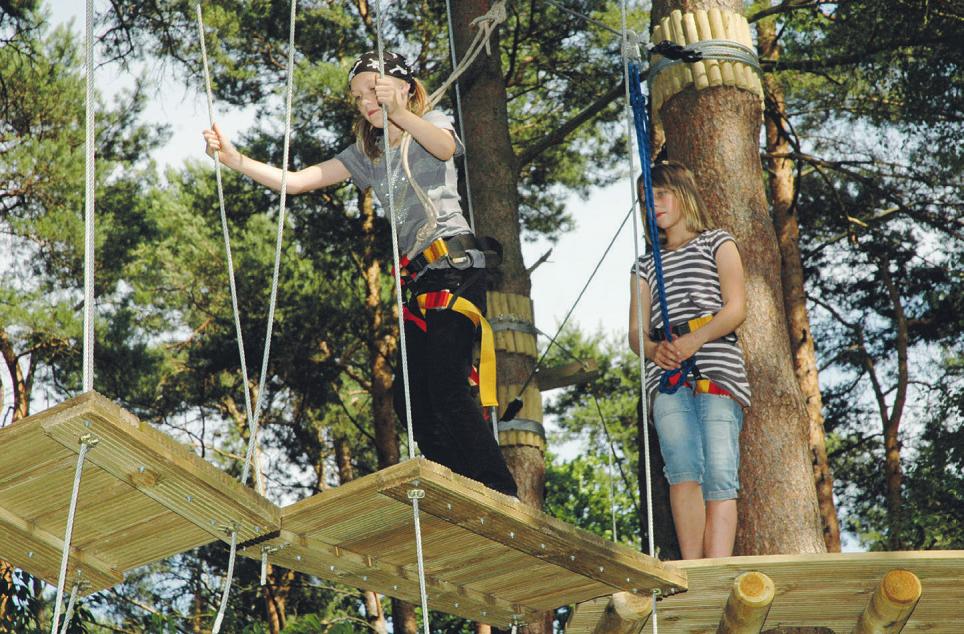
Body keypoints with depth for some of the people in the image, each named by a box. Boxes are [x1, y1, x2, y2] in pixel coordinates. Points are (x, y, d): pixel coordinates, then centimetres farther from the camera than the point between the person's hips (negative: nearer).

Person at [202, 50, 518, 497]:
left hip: (457, 264, -8)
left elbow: (444, 146, -23)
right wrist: (236, 161, -2)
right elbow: (293, 181, 13)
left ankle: (501, 494, -19)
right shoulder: (367, 154, 21)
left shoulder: (433, 124, 4)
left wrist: (400, 113, -42)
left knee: (445, 385, -19)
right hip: (421, 278, 8)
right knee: (410, 396, -2)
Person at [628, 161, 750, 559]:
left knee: (719, 477, -15)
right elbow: (636, 331, 18)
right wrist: (654, 349, -7)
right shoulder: (646, 266, 28)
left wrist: (694, 340, -14)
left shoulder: (718, 244, 18)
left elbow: (736, 308, 4)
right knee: (683, 472, -18)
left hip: (717, 372, -2)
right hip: (668, 377, 2)